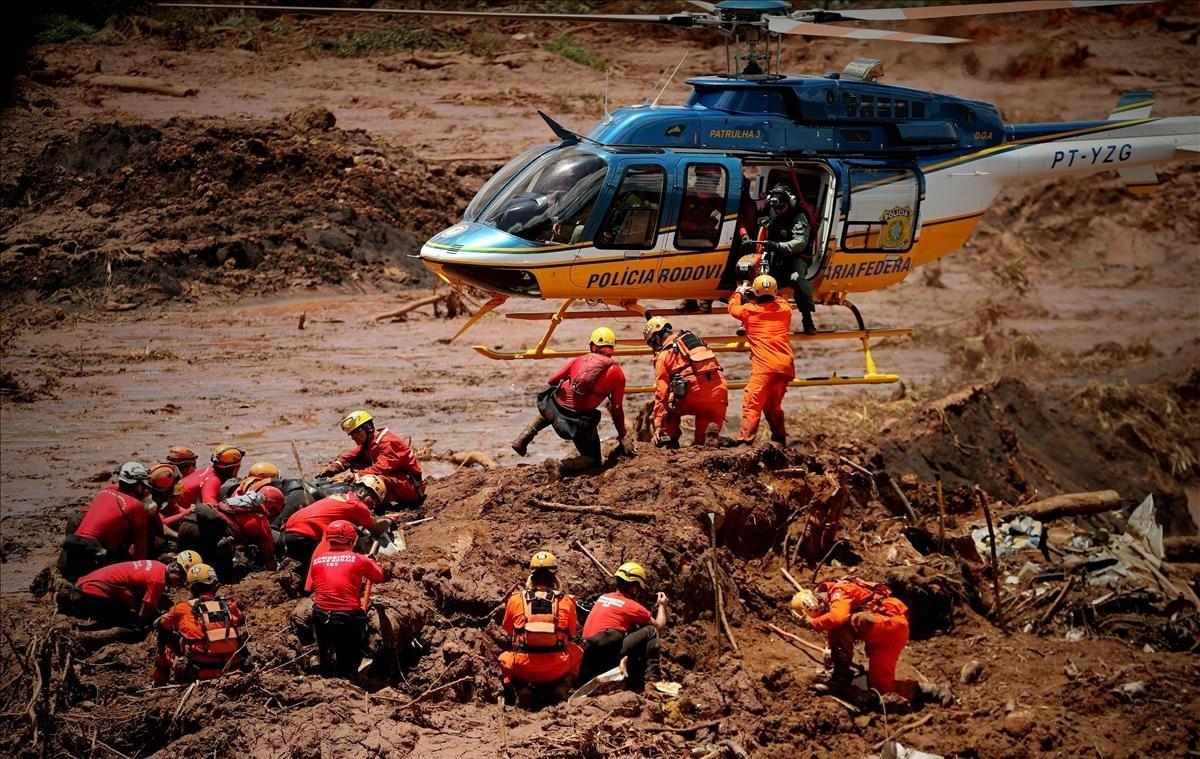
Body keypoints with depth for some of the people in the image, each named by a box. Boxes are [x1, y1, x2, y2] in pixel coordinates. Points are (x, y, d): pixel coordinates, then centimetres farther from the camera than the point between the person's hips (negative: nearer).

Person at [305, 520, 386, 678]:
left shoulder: (317, 560, 3)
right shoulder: (360, 560, -2)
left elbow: (309, 588, 4)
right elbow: (380, 577, 12)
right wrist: (371, 561, 31)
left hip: (322, 617, 2)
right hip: (350, 618, -2)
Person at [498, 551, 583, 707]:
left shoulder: (515, 599, 2)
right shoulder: (566, 602, 2)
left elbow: (508, 630, 19)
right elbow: (571, 634, 18)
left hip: (523, 669, 0)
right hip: (557, 669, 0)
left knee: (504, 659, 33)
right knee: (578, 652, 30)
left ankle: (521, 688, 7)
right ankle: (562, 687, 9)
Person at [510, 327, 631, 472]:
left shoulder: (579, 360, 5)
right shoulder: (617, 373, -1)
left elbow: (551, 381, 9)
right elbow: (617, 408, 2)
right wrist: (622, 438, 13)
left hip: (554, 408, 3)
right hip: (581, 424, -3)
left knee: (546, 411, 41)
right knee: (593, 461, 14)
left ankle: (522, 440, 23)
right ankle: (563, 466, -16)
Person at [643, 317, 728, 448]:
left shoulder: (663, 355, 8)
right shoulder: (695, 339, 25)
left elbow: (661, 392, 4)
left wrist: (658, 426, 5)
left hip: (695, 392, -5)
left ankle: (671, 441, 13)